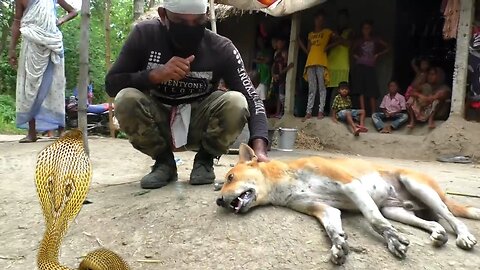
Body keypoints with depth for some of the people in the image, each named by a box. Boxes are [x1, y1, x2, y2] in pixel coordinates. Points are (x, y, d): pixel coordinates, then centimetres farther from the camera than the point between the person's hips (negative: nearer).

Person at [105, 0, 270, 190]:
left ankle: (205, 159, -2)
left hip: (199, 126, -1)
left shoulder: (221, 49, -16)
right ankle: (164, 162, -3)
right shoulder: (145, 34, -13)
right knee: (126, 99, -28)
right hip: (158, 125, 1)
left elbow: (251, 99, -21)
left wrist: (259, 149, -39)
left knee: (236, 102, -28)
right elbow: (111, 84, -11)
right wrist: (156, 74, -28)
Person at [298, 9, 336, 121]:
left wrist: (328, 47, -6)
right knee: (311, 89, 1)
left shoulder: (328, 32, 12)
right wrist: (299, 42, 13)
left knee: (322, 87, -5)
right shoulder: (310, 34, 23)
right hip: (310, 62, 4)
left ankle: (321, 111, -5)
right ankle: (308, 112, -2)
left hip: (321, 62, -4)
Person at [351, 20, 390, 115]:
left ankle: (373, 113, 4)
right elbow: (352, 50, 27)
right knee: (361, 91, -7)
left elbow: (387, 48, 13)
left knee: (372, 91, -2)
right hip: (360, 66, 1)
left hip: (370, 67, 0)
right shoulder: (359, 41, 12)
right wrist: (355, 56, 10)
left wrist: (378, 55, 4)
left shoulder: (375, 40, 9)